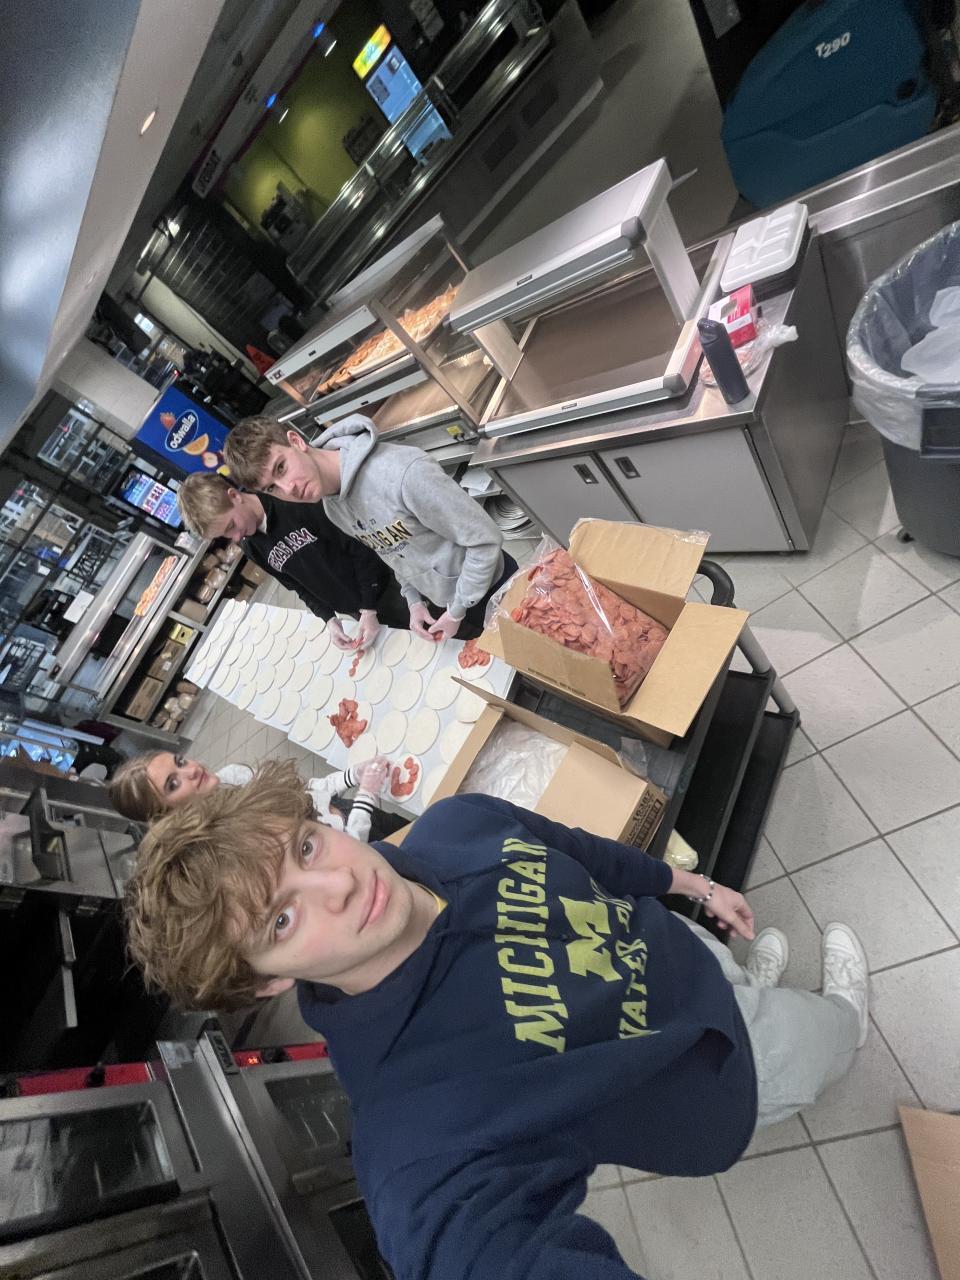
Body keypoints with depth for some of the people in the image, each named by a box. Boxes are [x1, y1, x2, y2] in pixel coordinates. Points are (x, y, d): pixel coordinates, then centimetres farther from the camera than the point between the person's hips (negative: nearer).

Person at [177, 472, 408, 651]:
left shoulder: (297, 500, -24)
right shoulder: (251, 546, -3)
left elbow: (360, 548, -21)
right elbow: (298, 586, 6)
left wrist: (370, 610, -21)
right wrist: (329, 619, -10)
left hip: (381, 593, -5)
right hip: (351, 612, 5)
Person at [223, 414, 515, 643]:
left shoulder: (403, 472, -37)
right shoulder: (332, 508, -9)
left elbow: (485, 539, -29)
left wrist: (457, 612, -19)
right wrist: (414, 601, 1)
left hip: (491, 590, -6)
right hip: (437, 601, 6)